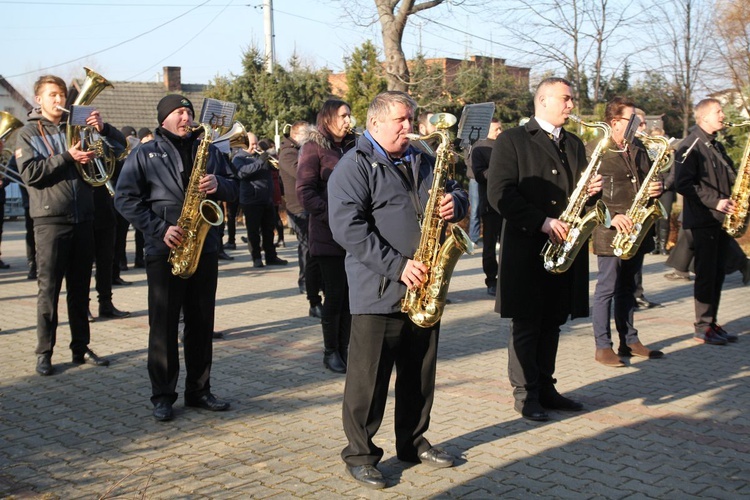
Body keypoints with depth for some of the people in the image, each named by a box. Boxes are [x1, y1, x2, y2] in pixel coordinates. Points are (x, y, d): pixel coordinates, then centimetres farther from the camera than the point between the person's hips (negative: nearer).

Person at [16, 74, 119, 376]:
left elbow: (119, 145, 10)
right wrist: (67, 157, -18)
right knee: (49, 288, -1)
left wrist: (101, 128, -9)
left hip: (83, 218, 4)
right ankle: (44, 352, 7)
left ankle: (81, 348, 17)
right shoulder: (28, 134, 4)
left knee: (80, 288, 9)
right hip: (51, 219, -4)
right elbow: (30, 173, -10)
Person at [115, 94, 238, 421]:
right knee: (163, 325, 0)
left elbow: (233, 188, 15)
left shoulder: (208, 150, 14)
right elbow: (125, 198, -4)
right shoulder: (145, 154, 3)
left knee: (201, 323, 8)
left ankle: (199, 391, 18)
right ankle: (162, 396, 9)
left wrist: (218, 185, -8)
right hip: (164, 251, -3)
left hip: (205, 247, 3)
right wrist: (159, 229, -14)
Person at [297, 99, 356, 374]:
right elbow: (304, 191, -9)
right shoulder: (314, 147, -3)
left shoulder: (353, 146, 15)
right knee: (335, 293, -2)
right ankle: (330, 352, 11)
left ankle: (344, 347, 17)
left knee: (350, 292, 6)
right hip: (328, 234, -5)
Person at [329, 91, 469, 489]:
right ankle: (360, 455, 13)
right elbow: (348, 228, -19)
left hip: (423, 289, 7)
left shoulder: (423, 161, 15)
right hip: (378, 291, -7)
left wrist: (455, 204, -2)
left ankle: (413, 442, 31)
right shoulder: (354, 167, -8)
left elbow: (456, 194, 24)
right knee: (368, 378, 0)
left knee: (420, 374, 16)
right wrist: (397, 265, -23)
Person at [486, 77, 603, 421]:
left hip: (566, 247, 6)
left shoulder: (574, 144, 18)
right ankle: (525, 394, 10)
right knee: (526, 324, 0)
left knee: (552, 323, 11)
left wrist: (592, 191, -3)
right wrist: (543, 222, -19)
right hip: (526, 248, -6)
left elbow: (581, 191, 22)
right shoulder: (512, 140, -2)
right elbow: (499, 193, -12)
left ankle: (545, 389, 21)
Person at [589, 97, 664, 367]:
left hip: (637, 230, 7)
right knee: (607, 288, -2)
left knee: (628, 288, 15)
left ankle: (630, 340, 24)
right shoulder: (594, 150, -10)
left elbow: (648, 181, 24)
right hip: (610, 232, -7)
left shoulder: (639, 148, 13)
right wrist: (611, 216, -22)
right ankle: (603, 346, 6)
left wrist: (656, 188, 0)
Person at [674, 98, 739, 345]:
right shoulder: (691, 146, -9)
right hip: (703, 219, -8)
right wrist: (714, 202, -20)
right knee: (706, 273, -5)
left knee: (717, 273, 10)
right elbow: (683, 183, -18)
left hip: (721, 218, 8)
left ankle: (712, 323, 17)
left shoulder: (717, 146, 18)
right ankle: (703, 328, 2)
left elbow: (729, 177, 22)